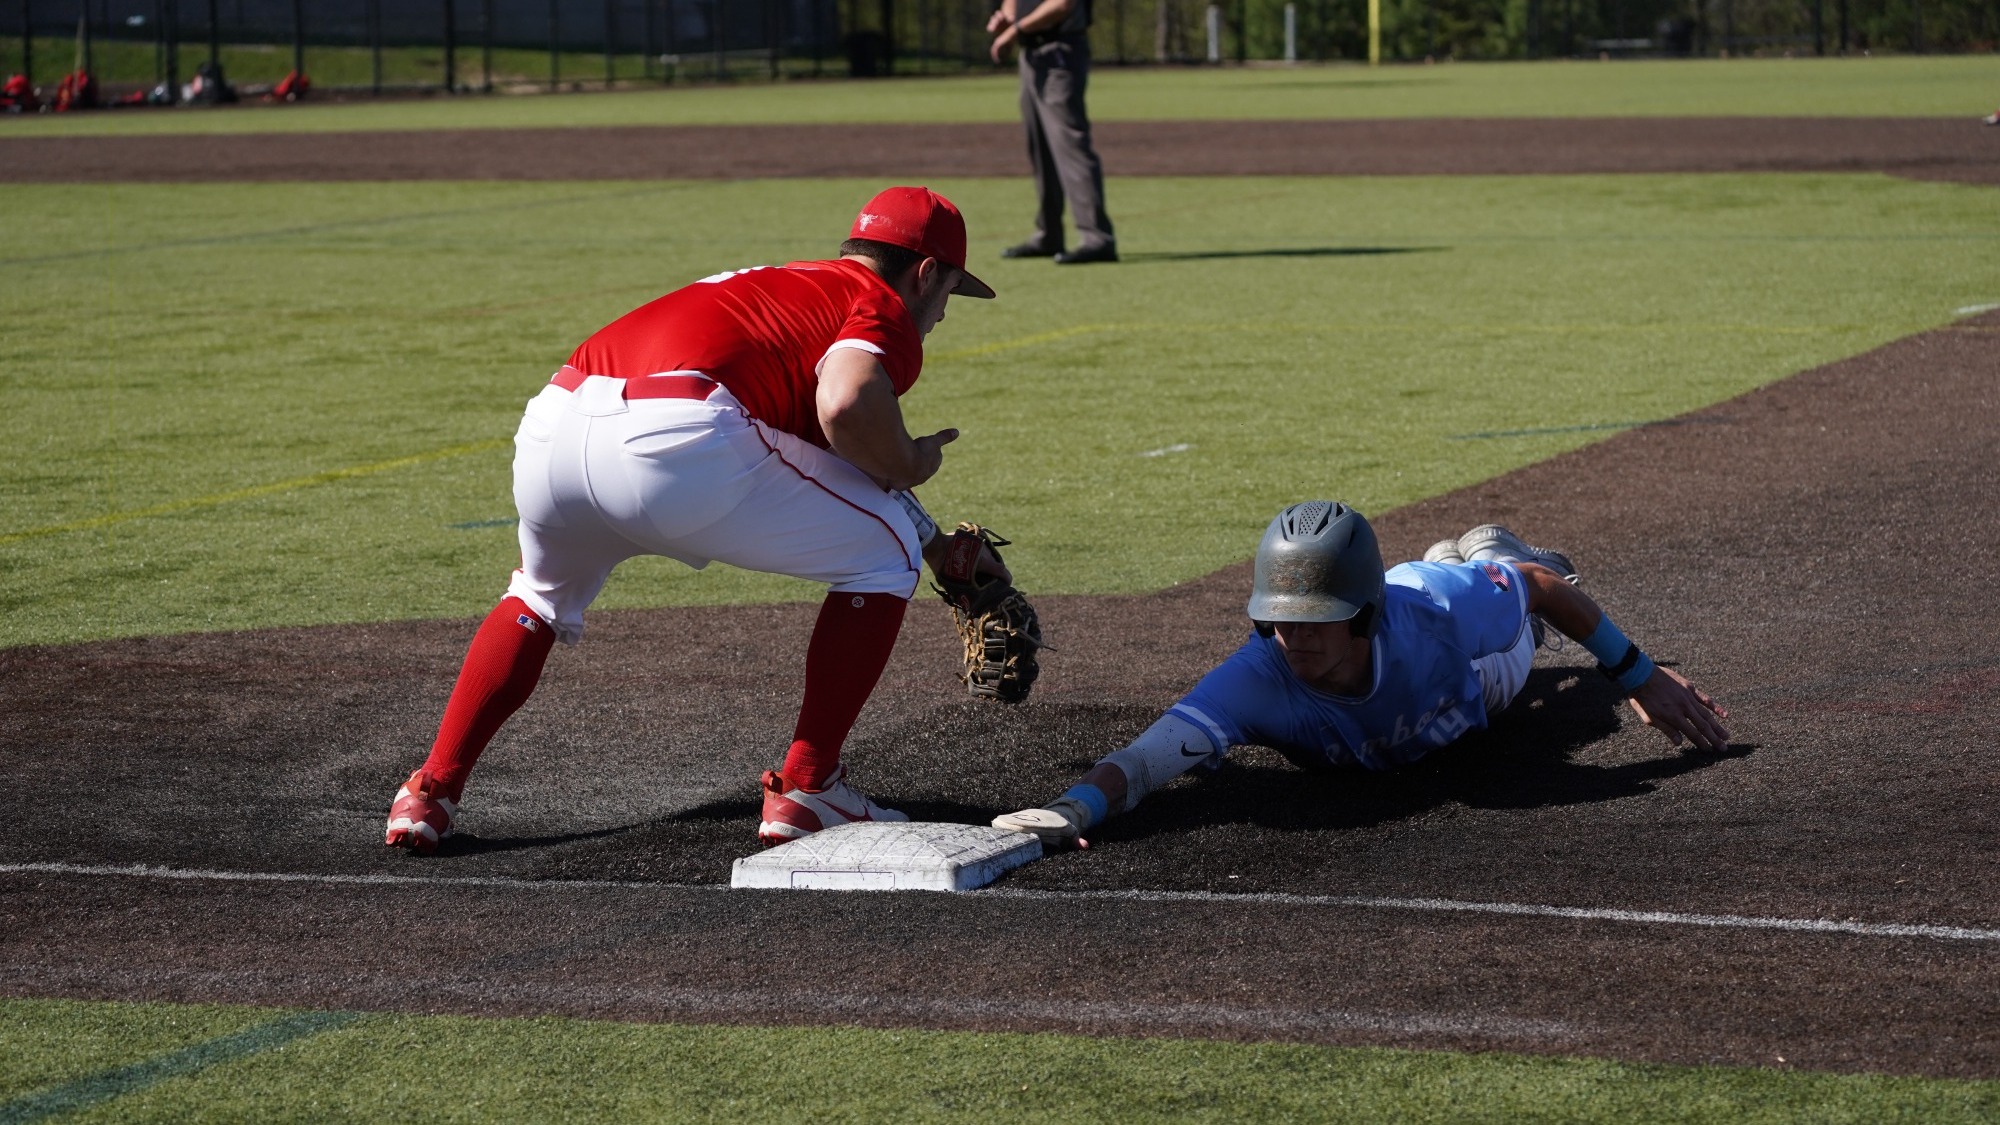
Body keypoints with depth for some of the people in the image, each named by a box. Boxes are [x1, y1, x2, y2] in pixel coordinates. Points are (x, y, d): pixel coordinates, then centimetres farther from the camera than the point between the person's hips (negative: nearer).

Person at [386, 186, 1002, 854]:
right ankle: (805, 790, 12)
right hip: (676, 439, -8)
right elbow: (845, 405, -10)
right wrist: (908, 464, 10)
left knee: (543, 594, 38)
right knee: (885, 553, 14)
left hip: (550, 429, 8)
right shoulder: (887, 309, 14)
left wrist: (942, 547, 56)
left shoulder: (773, 285, 39)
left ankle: (430, 794, 28)